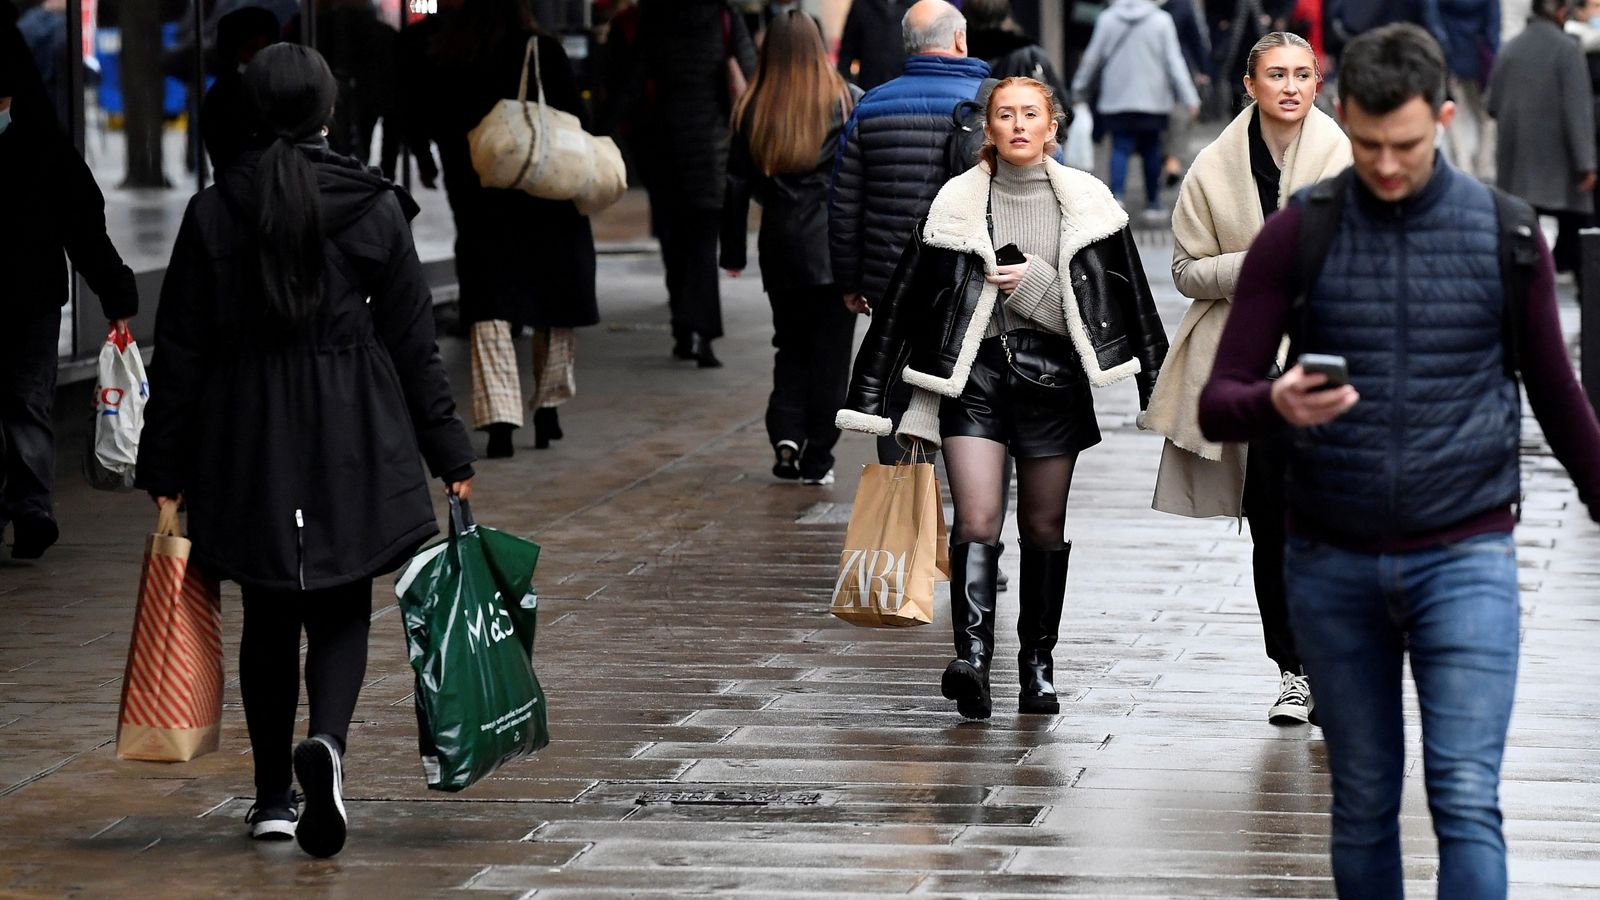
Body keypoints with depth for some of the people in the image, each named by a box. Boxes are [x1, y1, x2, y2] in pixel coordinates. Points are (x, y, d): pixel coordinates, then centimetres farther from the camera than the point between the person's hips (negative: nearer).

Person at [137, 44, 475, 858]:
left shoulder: (212, 213, -4)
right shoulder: (376, 207, -4)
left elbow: (181, 352, -1)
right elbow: (413, 340, 0)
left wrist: (164, 470, 5)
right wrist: (450, 454, 7)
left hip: (248, 439, 1)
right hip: (354, 434, -1)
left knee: (268, 617, 13)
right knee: (342, 610, 7)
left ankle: (273, 798, 17)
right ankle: (327, 740, -21)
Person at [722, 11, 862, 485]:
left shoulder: (753, 110, 2)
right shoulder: (849, 102, -3)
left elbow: (737, 186, 4)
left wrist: (733, 252, 12)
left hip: (781, 250, 2)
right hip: (838, 247, -2)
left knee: (791, 344, 18)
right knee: (830, 352, 5)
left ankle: (786, 432, -1)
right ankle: (816, 459, 5)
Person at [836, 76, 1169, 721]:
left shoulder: (1086, 201, 4)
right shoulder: (958, 202, 2)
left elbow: (1129, 302, 8)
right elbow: (908, 303, 5)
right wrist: (880, 404, 5)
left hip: (1053, 375, 1)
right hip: (975, 374, -1)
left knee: (1044, 527, 8)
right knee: (977, 521, -15)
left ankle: (1037, 663, 20)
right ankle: (972, 657, -26)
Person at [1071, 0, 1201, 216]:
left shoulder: (1107, 19, 1)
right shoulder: (1161, 21, -4)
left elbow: (1092, 58, 8)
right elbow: (1174, 62, -6)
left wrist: (1079, 88, 22)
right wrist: (1189, 99, -4)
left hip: (1116, 101, 1)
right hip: (1153, 100, -1)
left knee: (1120, 149, 0)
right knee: (1151, 151, 11)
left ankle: (1117, 193, -23)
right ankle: (1153, 201, 18)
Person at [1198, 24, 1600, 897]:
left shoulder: (1506, 235, 1)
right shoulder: (1296, 236, 0)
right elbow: (1217, 405, -2)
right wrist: (1276, 405, -25)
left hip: (1464, 557, -1)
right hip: (1332, 563, 1)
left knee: (1467, 801, -11)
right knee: (1363, 807, 10)